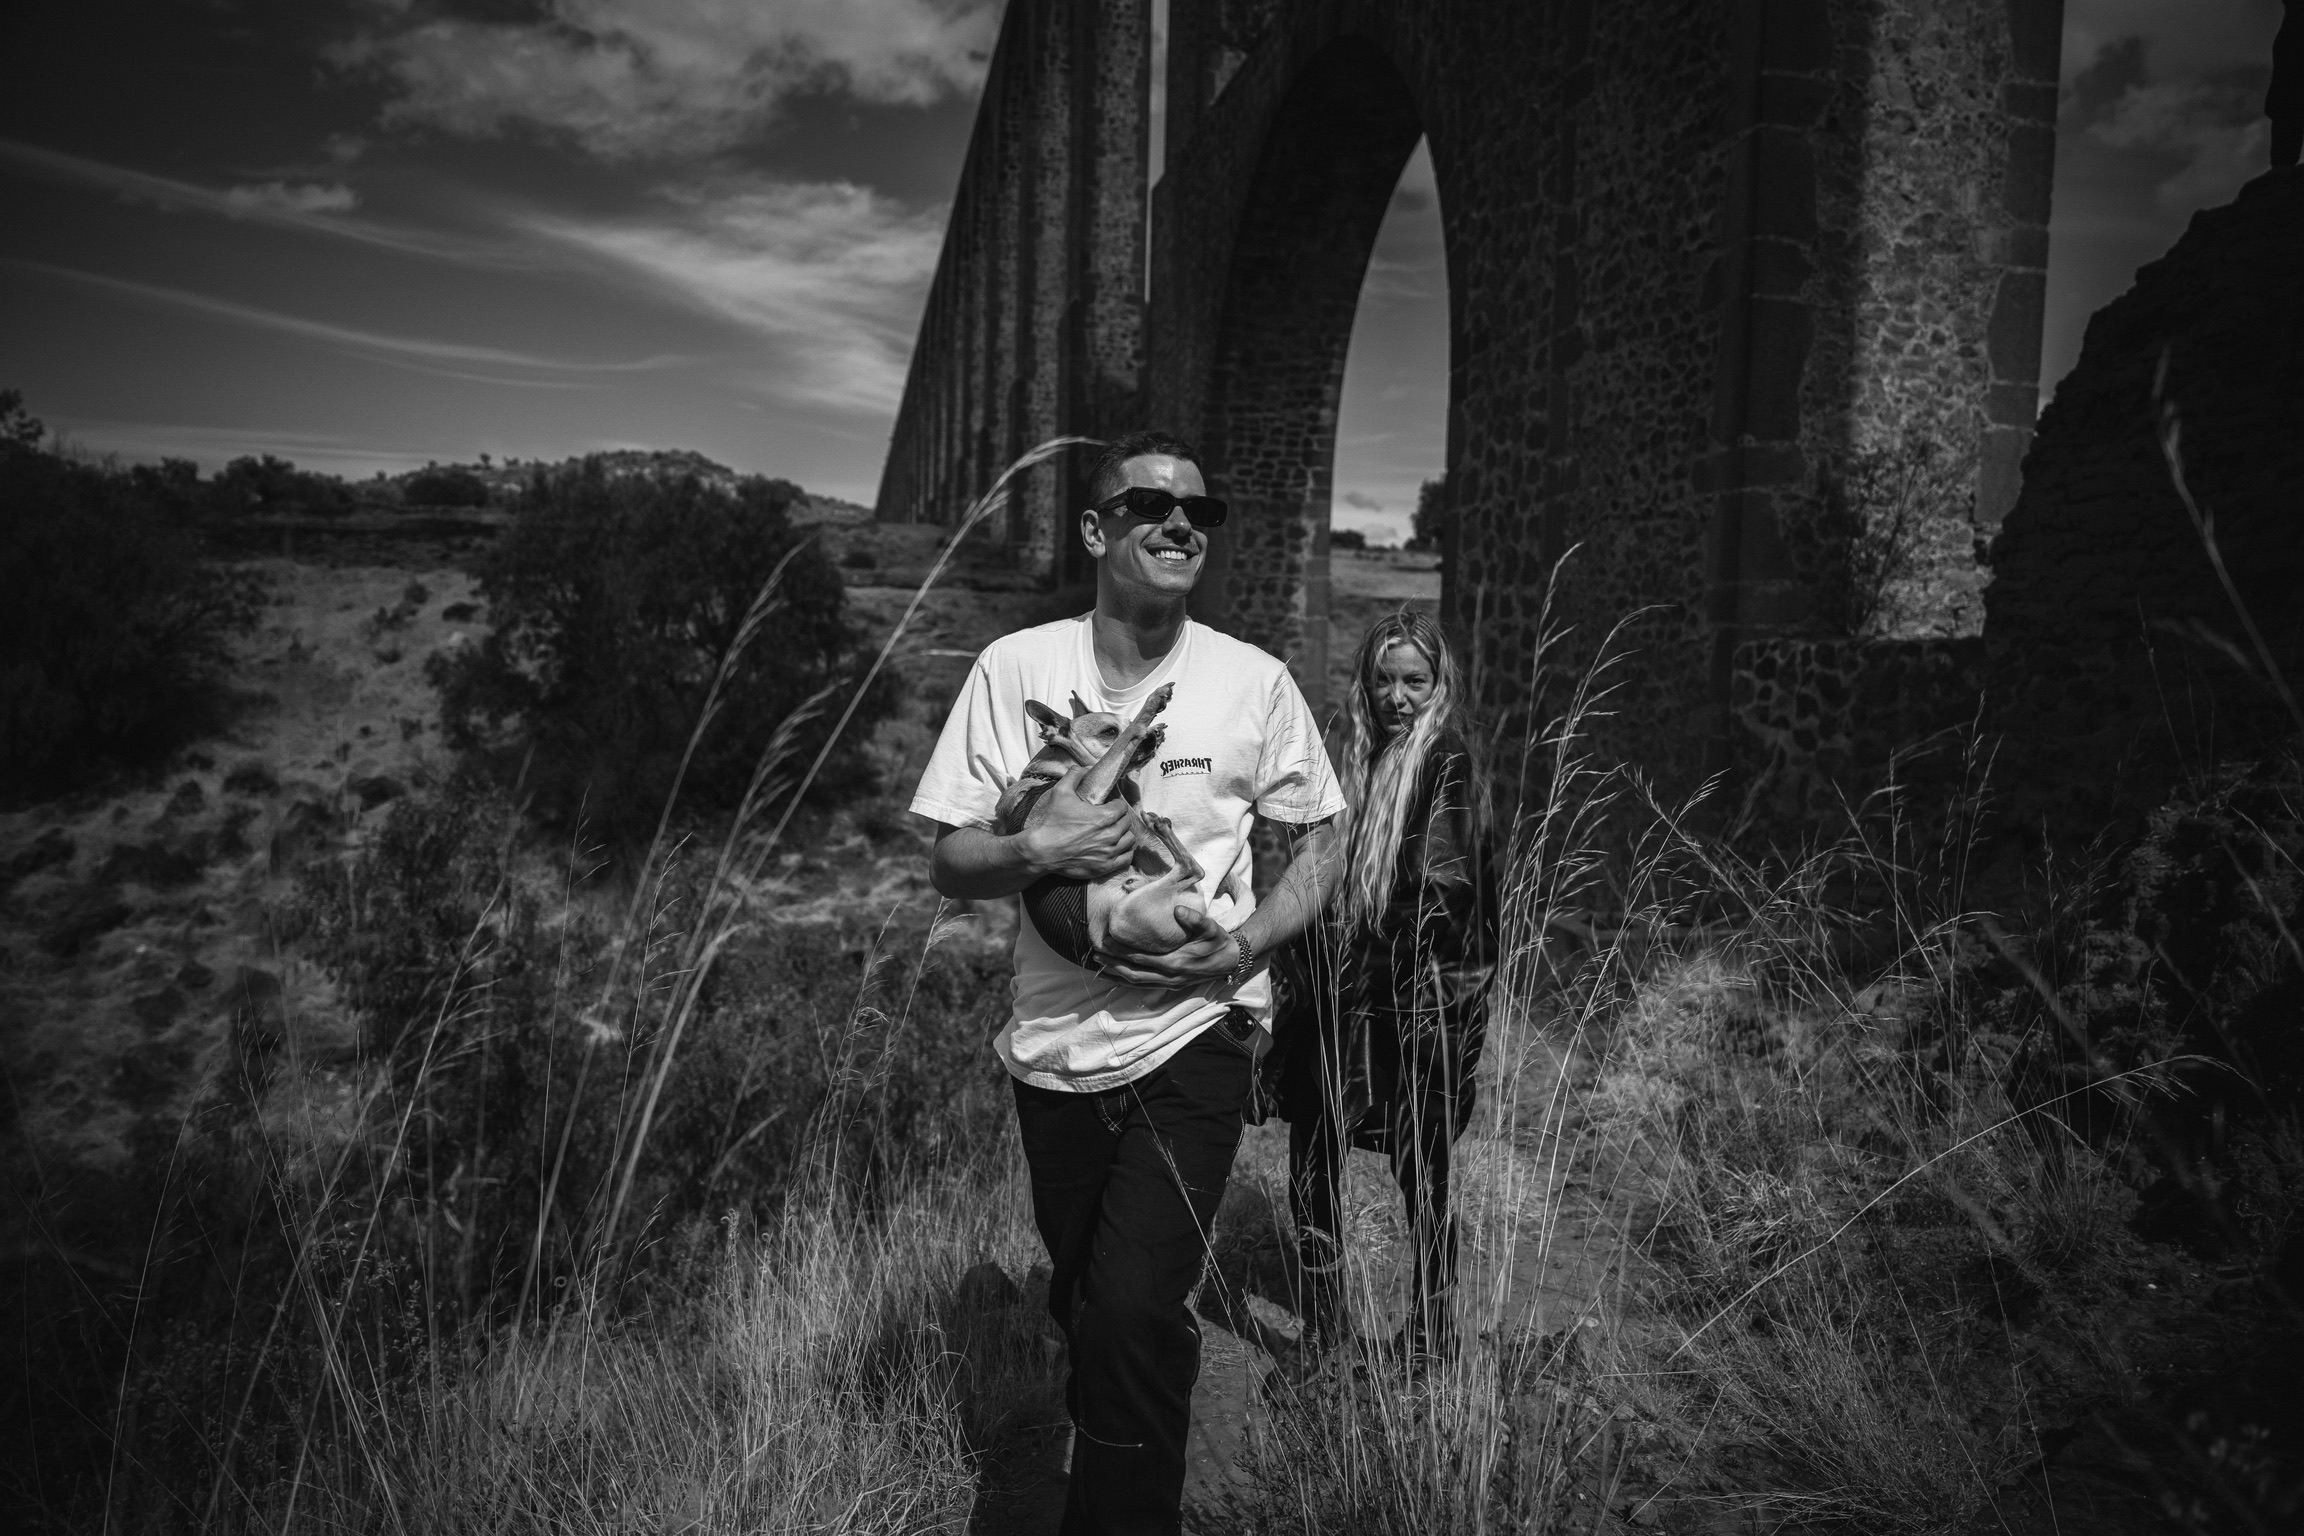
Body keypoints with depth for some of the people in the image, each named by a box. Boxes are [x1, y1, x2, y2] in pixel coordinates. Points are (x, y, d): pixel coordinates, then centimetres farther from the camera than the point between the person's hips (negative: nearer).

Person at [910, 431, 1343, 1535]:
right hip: (1054, 1041, 3)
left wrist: (1245, 946, -14)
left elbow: (1319, 846, 3)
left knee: (1134, 1313, -15)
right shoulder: (1015, 668, -5)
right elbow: (950, 864, -1)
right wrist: (1035, 850, -23)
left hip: (1193, 1036, -2)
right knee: (1084, 1306, 19)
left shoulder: (1254, 682, -6)